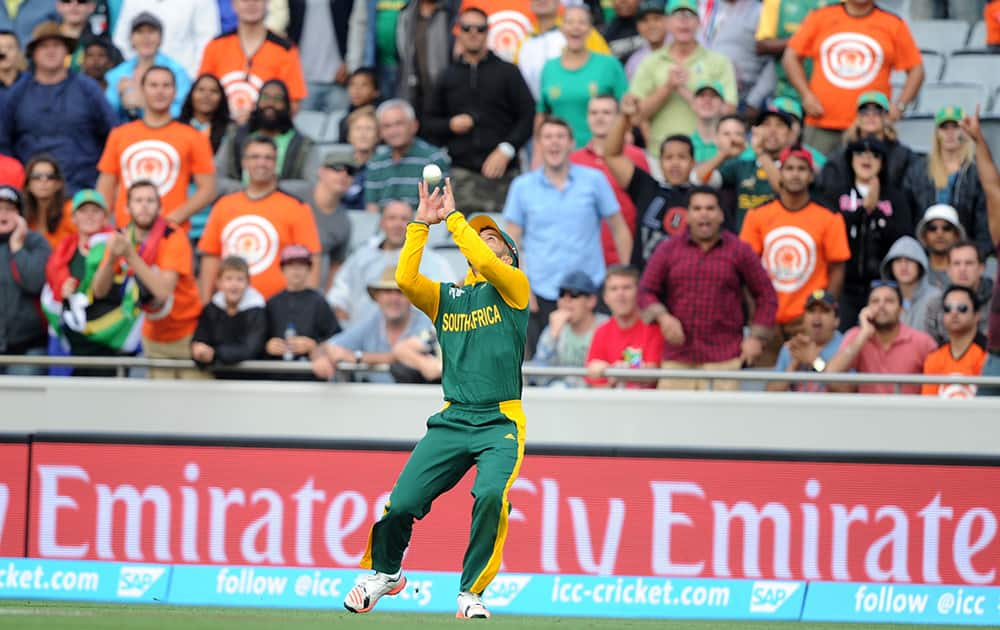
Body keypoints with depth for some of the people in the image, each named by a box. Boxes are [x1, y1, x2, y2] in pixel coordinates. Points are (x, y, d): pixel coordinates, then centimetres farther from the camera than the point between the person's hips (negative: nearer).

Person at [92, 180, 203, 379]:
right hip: (155, 338, 4)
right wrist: (112, 258, -26)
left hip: (188, 334, -4)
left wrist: (130, 255, -32)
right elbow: (99, 291, -9)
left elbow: (163, 290, -29)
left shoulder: (173, 237, -16)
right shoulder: (121, 239, -2)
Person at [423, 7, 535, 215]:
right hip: (461, 173, 1)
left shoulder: (507, 72, 8)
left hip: (501, 174, -1)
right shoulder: (448, 77, 16)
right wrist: (450, 126, -2)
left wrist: (506, 149, -10)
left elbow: (529, 116, 1)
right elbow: (429, 121, 20)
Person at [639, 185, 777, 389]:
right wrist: (663, 317, -6)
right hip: (677, 357, 2)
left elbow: (766, 296, 12)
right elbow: (646, 291, 14)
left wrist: (757, 338, 3)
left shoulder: (739, 252, 8)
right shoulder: (667, 250, 12)